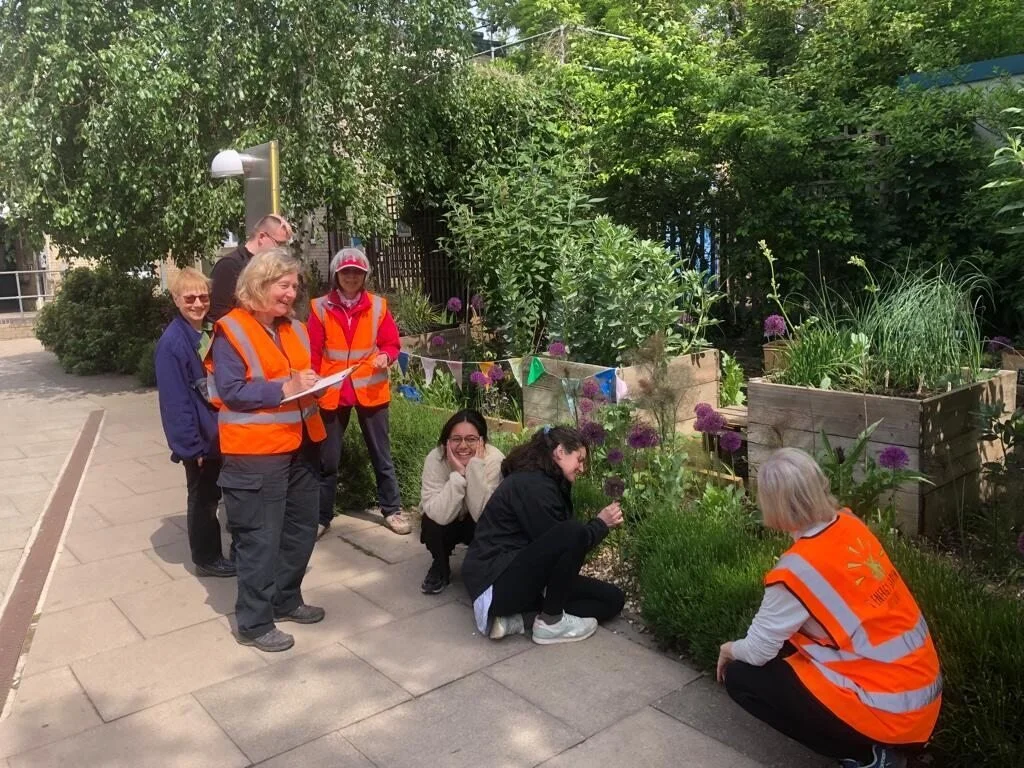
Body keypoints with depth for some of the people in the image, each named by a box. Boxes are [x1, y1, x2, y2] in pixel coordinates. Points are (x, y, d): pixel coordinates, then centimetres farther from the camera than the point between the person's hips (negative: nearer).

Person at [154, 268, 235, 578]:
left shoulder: (213, 332, 3)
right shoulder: (171, 343, -17)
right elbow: (174, 401, -18)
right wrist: (190, 443, -18)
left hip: (222, 431, 6)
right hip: (199, 436, -6)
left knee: (212, 494, 18)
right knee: (203, 497, 8)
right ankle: (206, 558, 23)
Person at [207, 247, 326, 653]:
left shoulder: (293, 327, 12)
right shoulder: (231, 331, -11)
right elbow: (230, 392, -18)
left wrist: (312, 385, -1)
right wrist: (284, 389, -24)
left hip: (299, 446, 8)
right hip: (255, 452, -8)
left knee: (301, 528, 16)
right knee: (260, 538, -1)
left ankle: (286, 600, 34)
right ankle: (254, 623, 13)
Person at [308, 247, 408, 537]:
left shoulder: (378, 306, 0)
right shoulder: (321, 308, -3)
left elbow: (392, 343, 3)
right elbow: (313, 353, -3)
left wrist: (385, 356, -18)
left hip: (370, 390, 0)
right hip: (332, 392, 0)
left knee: (381, 454, 10)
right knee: (327, 459, 9)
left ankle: (392, 509, 22)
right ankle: (321, 516, 21)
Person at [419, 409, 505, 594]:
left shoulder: (495, 459, -28)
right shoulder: (435, 458, -27)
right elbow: (440, 515, -36)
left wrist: (476, 469, -41)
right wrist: (458, 474, -42)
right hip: (447, 523, 1)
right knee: (432, 521, -30)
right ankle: (440, 569, 1)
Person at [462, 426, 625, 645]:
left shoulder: (545, 482, 14)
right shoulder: (532, 485, -18)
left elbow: (558, 547, 13)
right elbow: (561, 542, -17)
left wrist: (602, 524, 4)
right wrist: (601, 524, -5)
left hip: (520, 574, 11)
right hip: (497, 582, -11)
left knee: (612, 599, 4)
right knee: (573, 533, -31)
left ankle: (519, 618, -3)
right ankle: (551, 622, -12)